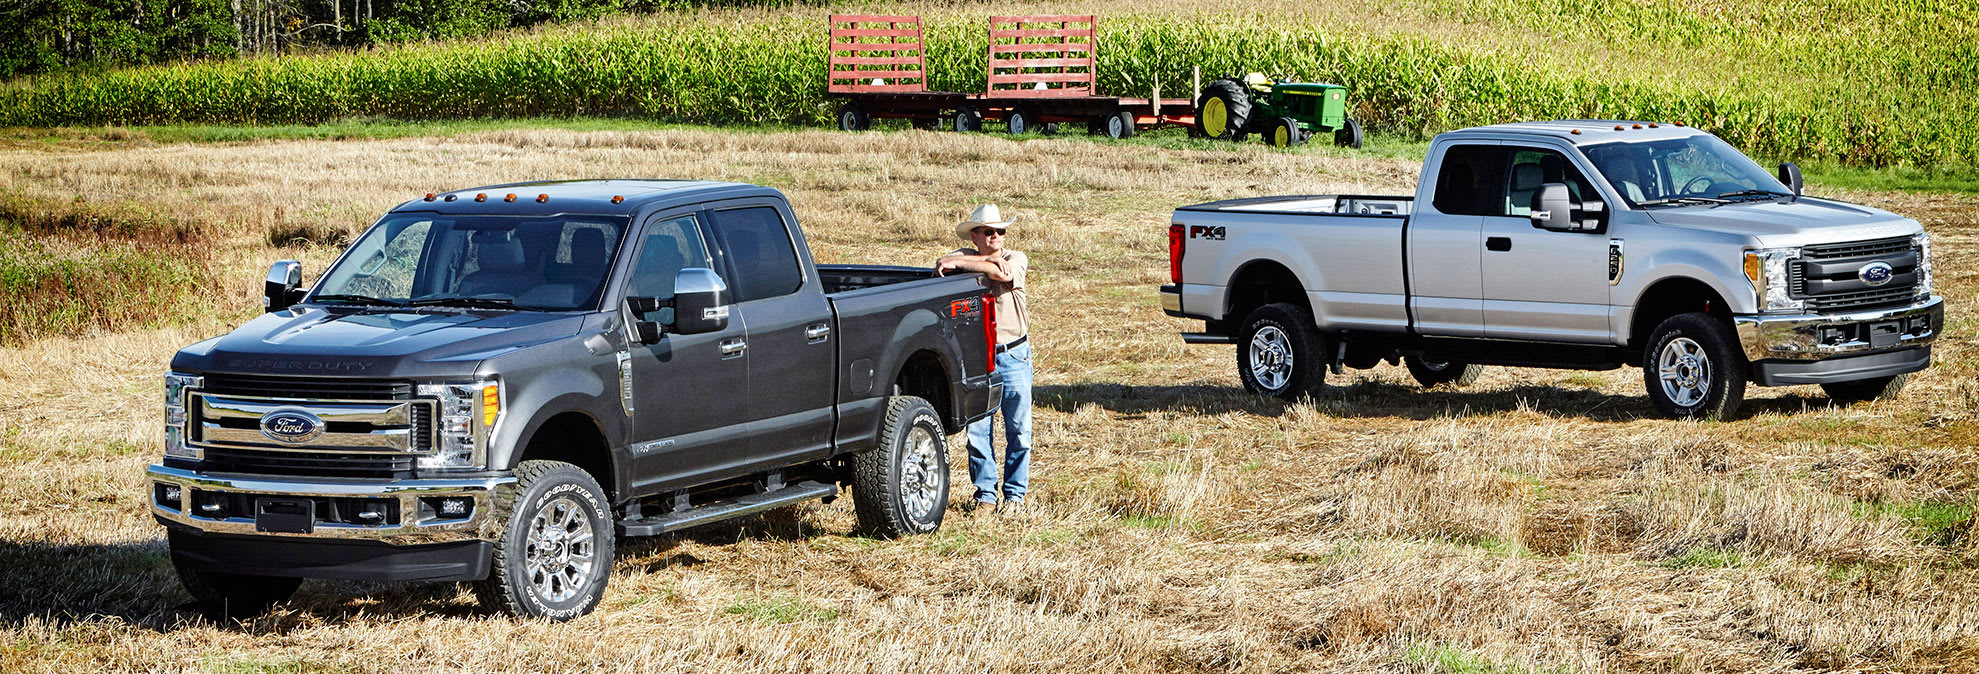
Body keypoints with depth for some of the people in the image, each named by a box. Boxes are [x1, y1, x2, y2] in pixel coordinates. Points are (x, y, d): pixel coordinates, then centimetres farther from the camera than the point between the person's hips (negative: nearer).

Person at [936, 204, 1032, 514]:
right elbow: (941, 265, -18)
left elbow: (1001, 273, -22)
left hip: (1014, 356, 0)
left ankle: (1015, 494, 13)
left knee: (1018, 430, 2)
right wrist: (990, 259, -22)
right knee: (977, 430, 0)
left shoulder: (1016, 259, 2)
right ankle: (985, 494, 11)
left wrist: (958, 263, -23)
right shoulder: (964, 256, 5)